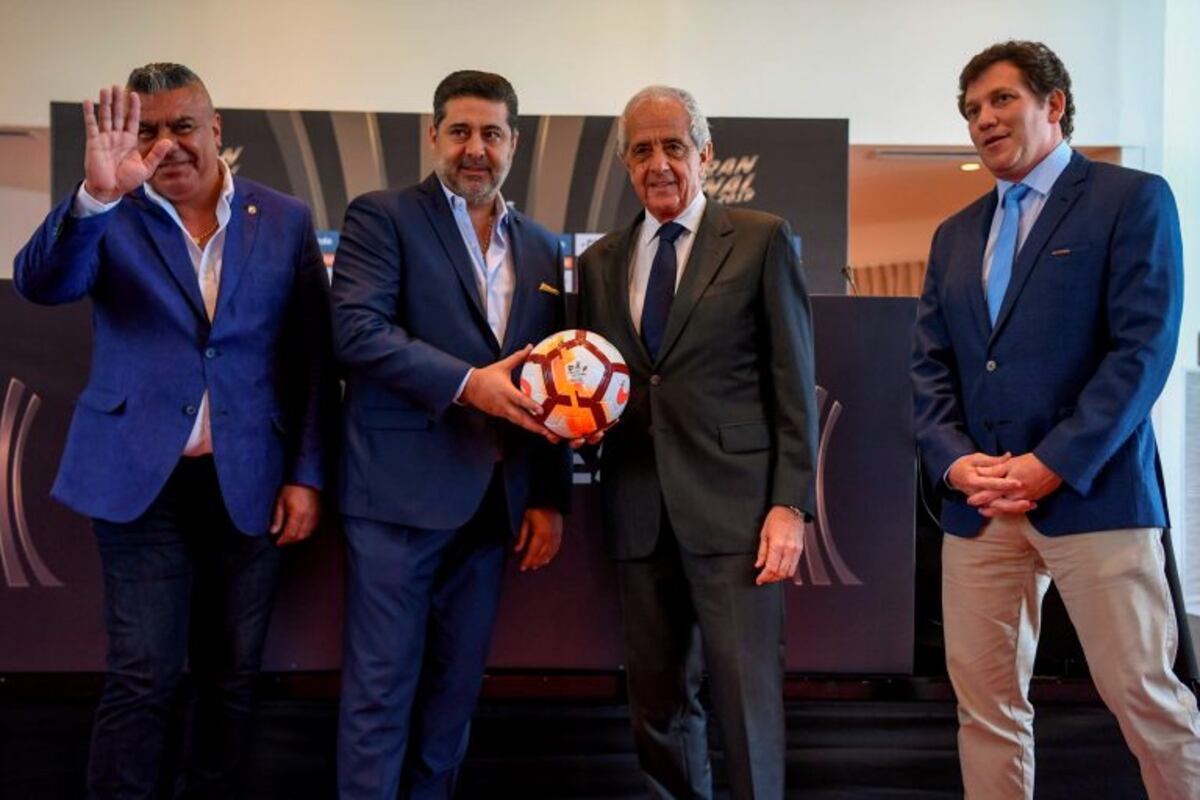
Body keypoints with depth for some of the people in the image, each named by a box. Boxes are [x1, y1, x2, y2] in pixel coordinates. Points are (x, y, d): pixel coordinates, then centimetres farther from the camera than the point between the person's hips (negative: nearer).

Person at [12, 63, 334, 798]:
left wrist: (308, 474, -2)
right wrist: (98, 192, -34)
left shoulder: (286, 220, 4)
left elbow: (313, 358, 3)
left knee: (232, 676, 12)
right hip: (143, 479, -1)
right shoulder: (110, 218, 2)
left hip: (248, 481, 2)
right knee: (142, 679, 1)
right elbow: (40, 284, -18)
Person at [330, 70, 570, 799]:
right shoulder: (381, 218, 0)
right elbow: (358, 330, -15)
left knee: (457, 684, 12)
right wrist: (466, 382, -22)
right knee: (382, 685, 0)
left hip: (494, 499, 5)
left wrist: (551, 498, 10)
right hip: (401, 491, -5)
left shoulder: (542, 248, 15)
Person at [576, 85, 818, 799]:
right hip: (640, 512, 4)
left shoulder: (763, 240, 2)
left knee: (749, 703, -4)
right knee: (657, 705, 11)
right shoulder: (601, 262, 15)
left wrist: (791, 503, -9)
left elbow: (793, 382, -2)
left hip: (734, 506, -4)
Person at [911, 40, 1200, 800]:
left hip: (1092, 491, -5)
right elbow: (931, 366, 14)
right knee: (984, 700, 8)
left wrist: (1054, 465, -16)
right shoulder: (956, 234, 19)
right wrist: (955, 459, -5)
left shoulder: (1133, 199, 1)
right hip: (978, 503, 5)